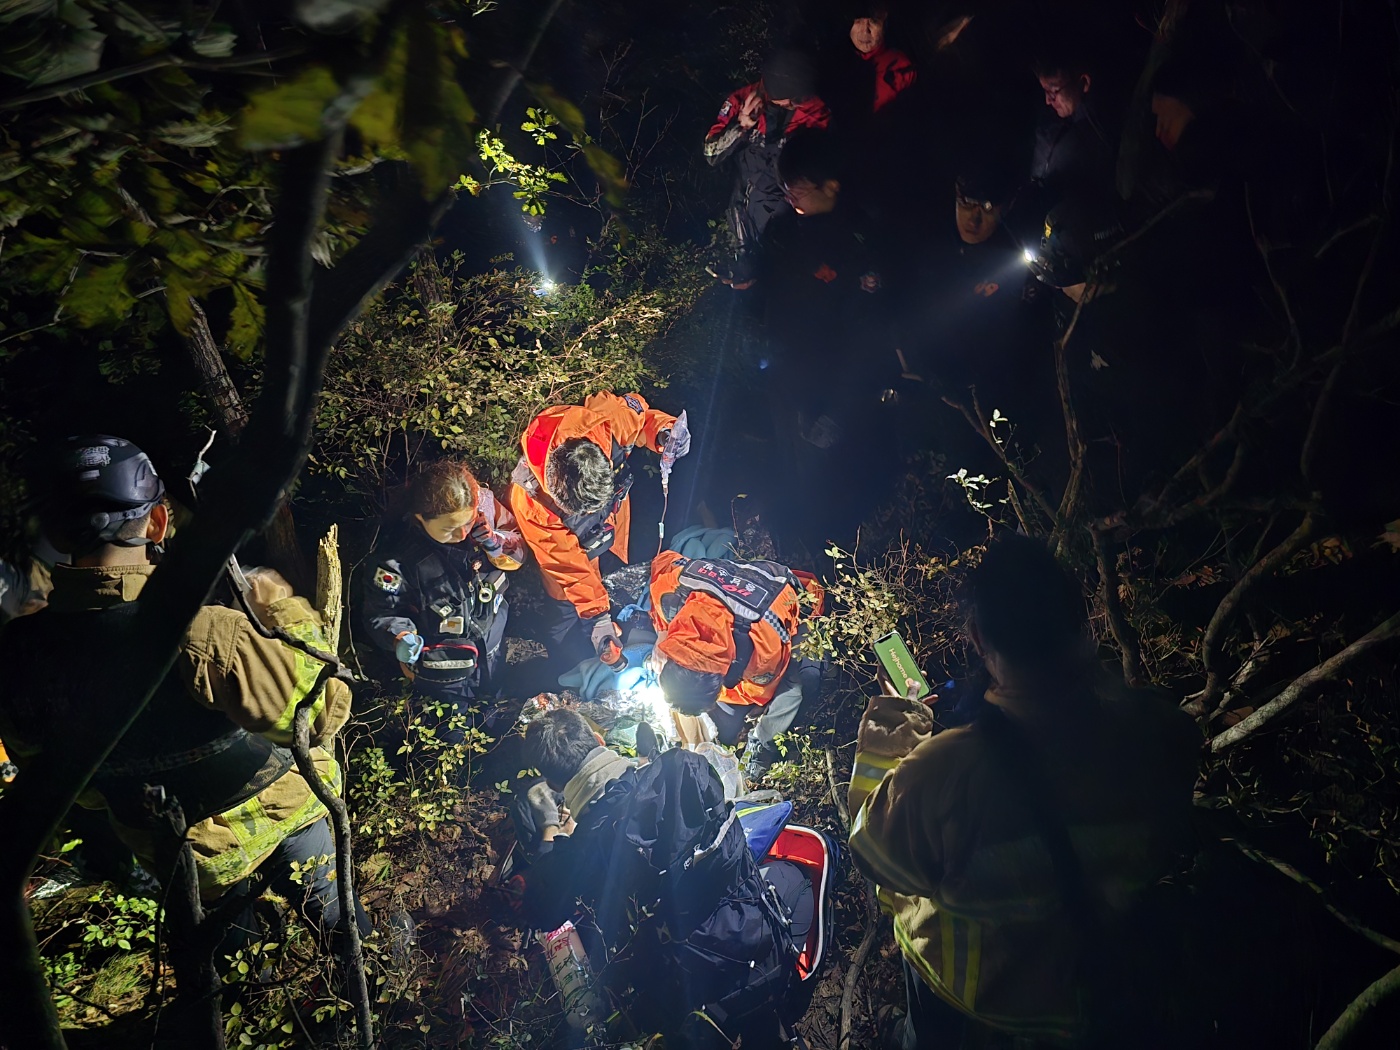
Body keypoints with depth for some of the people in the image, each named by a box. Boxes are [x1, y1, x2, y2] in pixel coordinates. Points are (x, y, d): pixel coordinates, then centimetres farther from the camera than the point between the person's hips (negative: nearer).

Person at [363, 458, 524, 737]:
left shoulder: (483, 506, -21)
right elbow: (381, 612, -15)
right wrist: (401, 639, -36)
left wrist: (498, 546, -26)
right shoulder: (400, 557, -30)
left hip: (493, 651, 4)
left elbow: (519, 546, -3)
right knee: (452, 738, 19)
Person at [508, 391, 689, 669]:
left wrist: (663, 432, -35)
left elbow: (638, 411, -16)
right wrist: (596, 614, -28)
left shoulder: (604, 423, -41)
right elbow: (565, 563, -29)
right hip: (571, 544, -3)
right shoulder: (529, 502, -43)